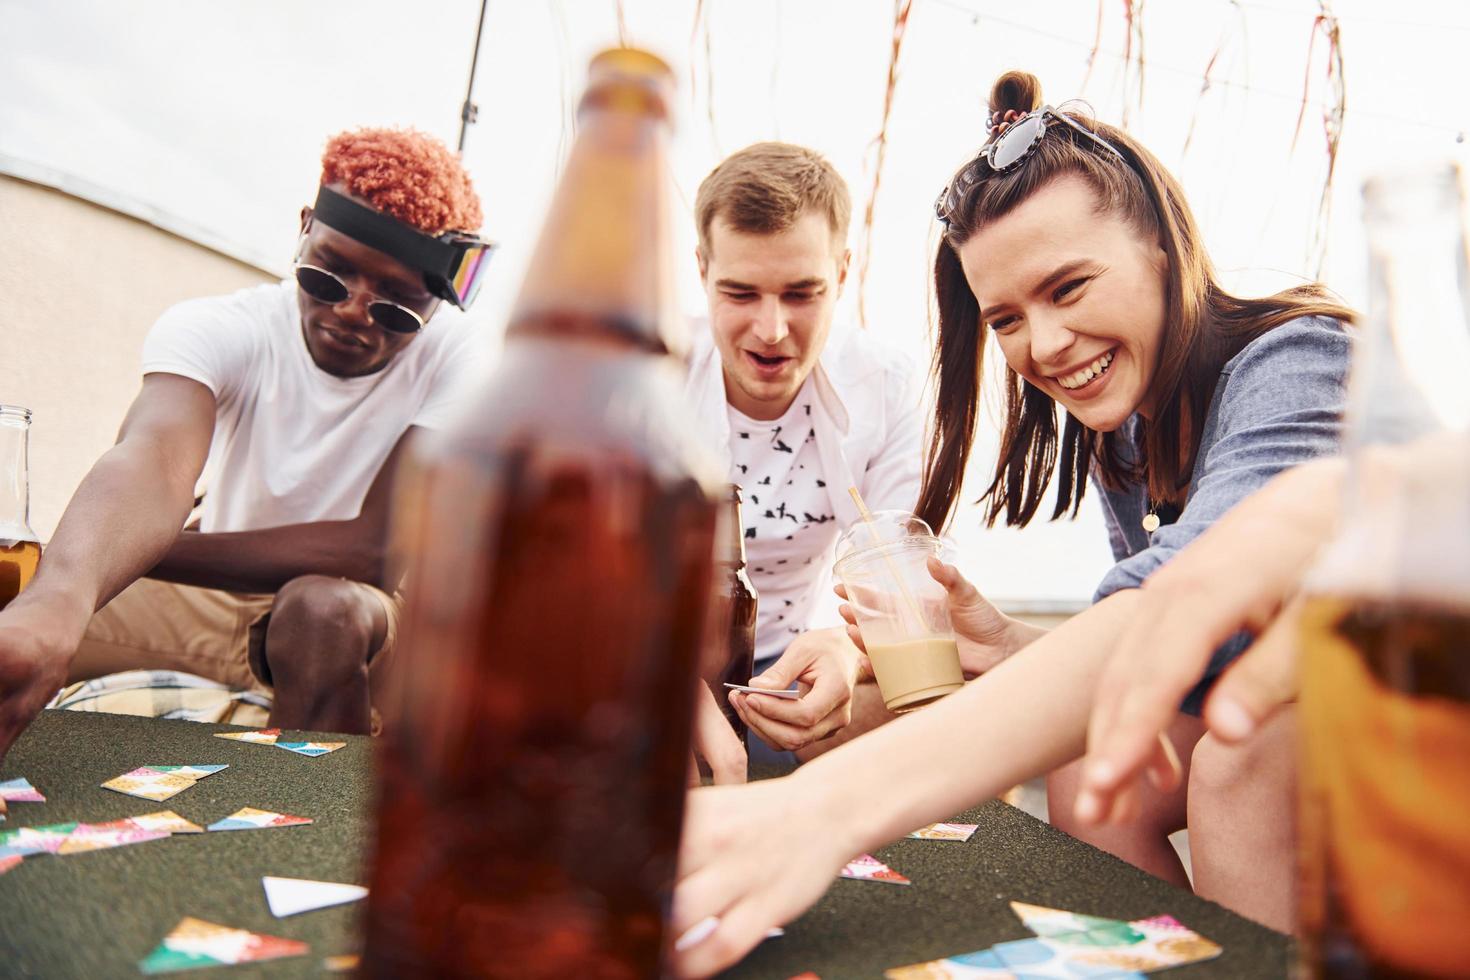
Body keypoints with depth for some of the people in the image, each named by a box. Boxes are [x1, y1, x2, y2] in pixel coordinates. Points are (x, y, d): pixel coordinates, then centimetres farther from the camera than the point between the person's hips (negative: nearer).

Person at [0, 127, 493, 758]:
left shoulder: (452, 359, -20)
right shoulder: (217, 329, -16)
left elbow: (378, 547, -26)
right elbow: (155, 460, -36)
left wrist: (139, 554, -25)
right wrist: (54, 602, -58)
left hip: (355, 608, -2)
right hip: (213, 589, 2)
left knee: (326, 611, -33)